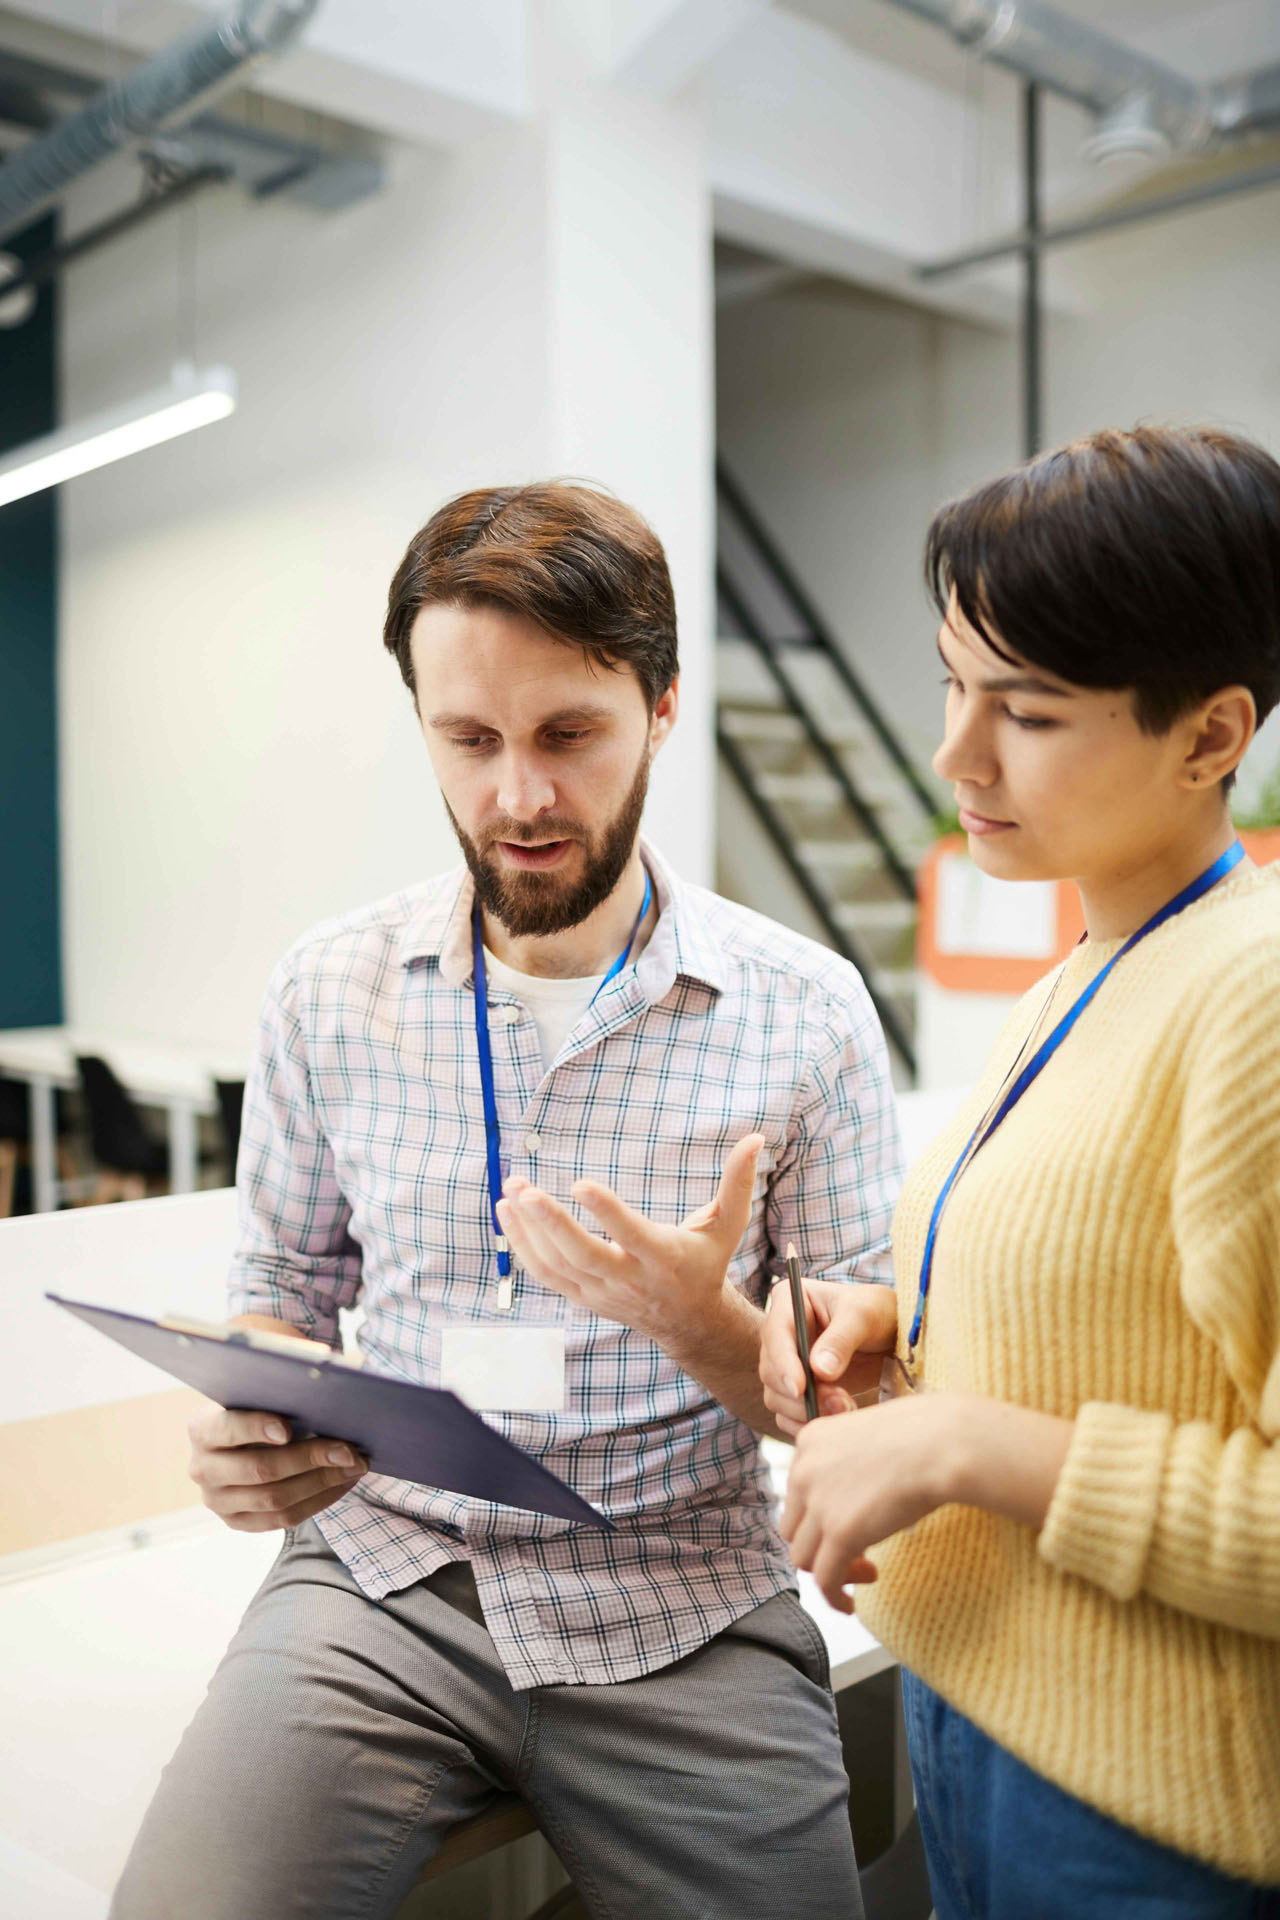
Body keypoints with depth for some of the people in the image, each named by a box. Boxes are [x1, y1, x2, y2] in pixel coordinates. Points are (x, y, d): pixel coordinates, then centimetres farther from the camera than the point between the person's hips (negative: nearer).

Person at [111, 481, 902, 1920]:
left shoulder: (806, 1012, -7)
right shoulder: (328, 992, 0)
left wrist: (708, 1328, -23)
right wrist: (252, 1437, -10)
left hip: (681, 1603, 0)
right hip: (382, 1579, 1)